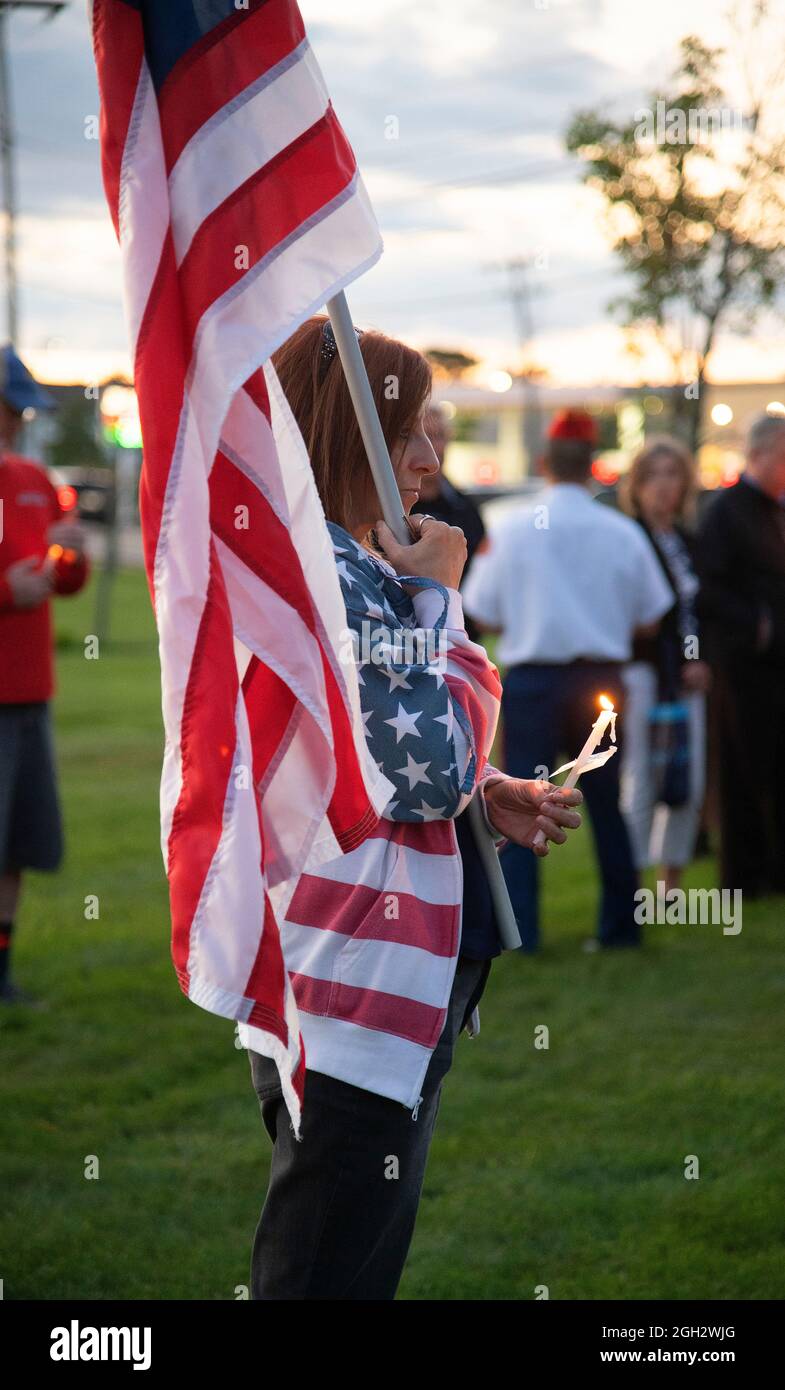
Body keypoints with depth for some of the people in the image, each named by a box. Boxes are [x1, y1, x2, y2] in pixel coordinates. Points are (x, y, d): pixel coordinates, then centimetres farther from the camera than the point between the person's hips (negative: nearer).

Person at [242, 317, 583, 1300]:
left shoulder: (345, 565, 16)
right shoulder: (324, 571, -19)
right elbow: (437, 768, -21)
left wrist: (489, 797, 6)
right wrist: (437, 598, -10)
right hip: (360, 993, -11)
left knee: (356, 1263, 19)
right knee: (334, 1268, -4)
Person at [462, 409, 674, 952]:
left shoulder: (513, 529, -7)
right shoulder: (623, 533, -2)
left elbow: (485, 616, -2)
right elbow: (650, 616, 5)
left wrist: (483, 562, 15)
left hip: (531, 678, -2)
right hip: (600, 679, 2)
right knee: (606, 802, 14)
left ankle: (519, 927, -5)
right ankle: (621, 923, 20)